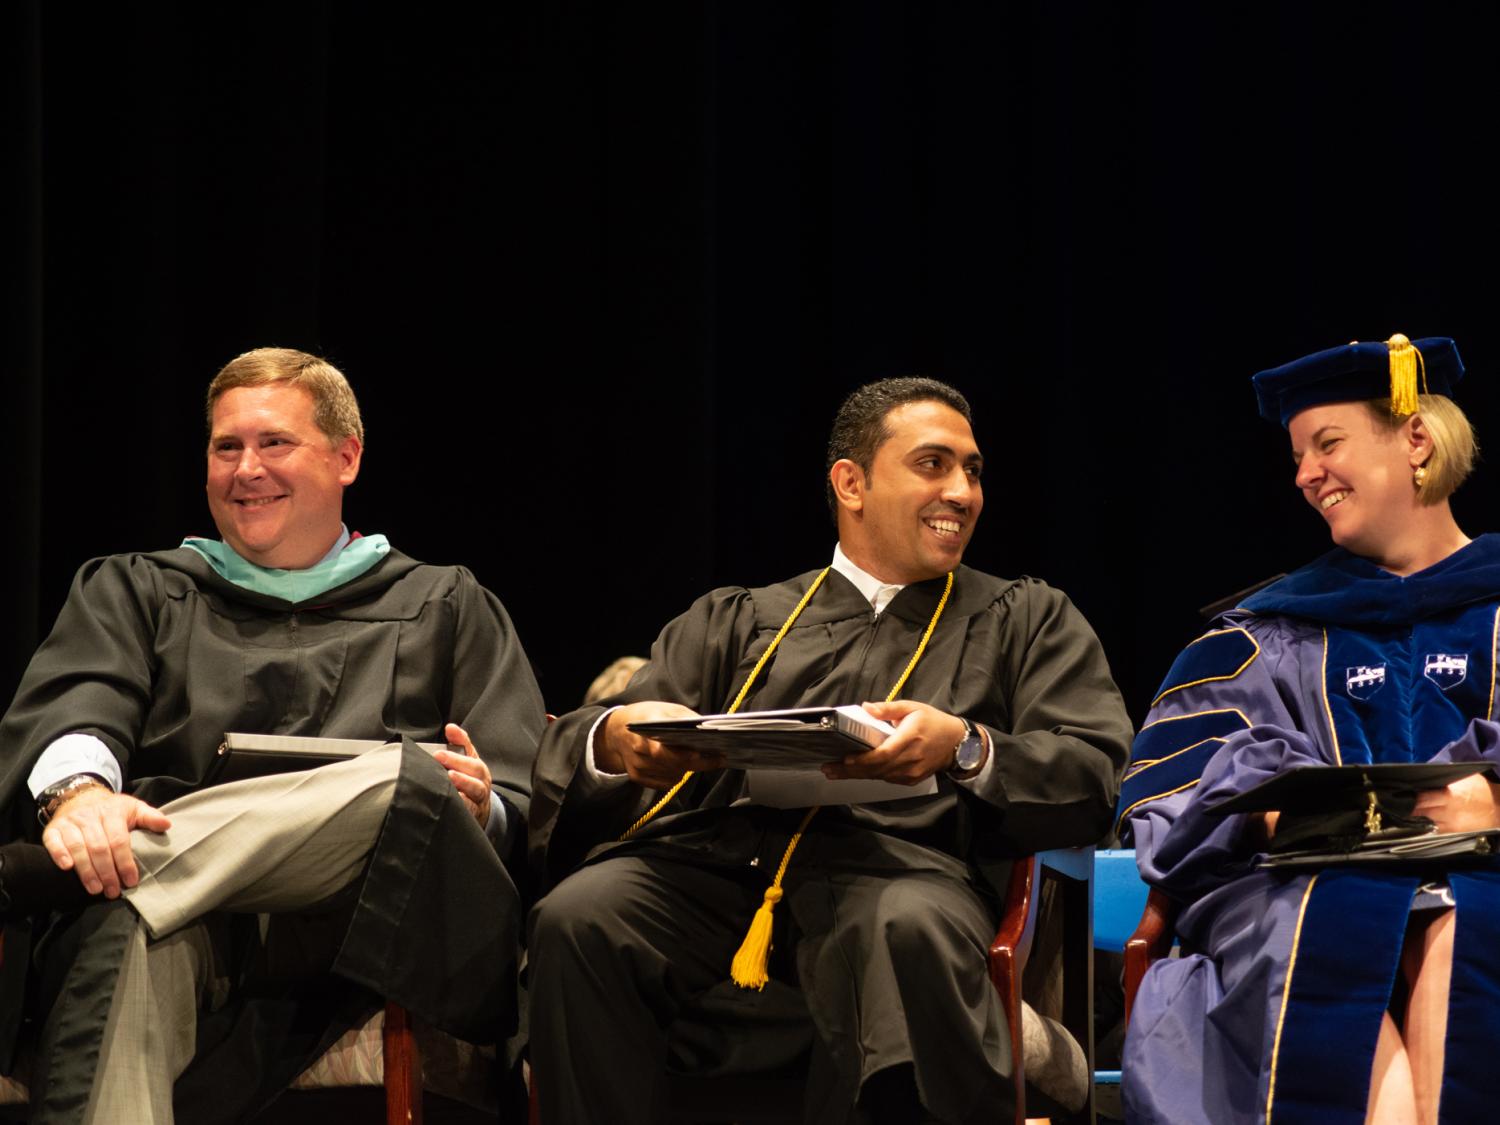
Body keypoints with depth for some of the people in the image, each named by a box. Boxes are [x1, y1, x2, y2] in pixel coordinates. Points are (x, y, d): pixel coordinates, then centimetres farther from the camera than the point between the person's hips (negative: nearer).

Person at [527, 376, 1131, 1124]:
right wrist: (614, 738, -9)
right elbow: (566, 752, 17)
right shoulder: (735, 621, 28)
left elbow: (1093, 780, 10)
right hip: (717, 861, 2)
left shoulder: (1027, 619, 26)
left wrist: (967, 750, -11)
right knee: (578, 917, -31)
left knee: (908, 930, -40)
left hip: (897, 864, -2)